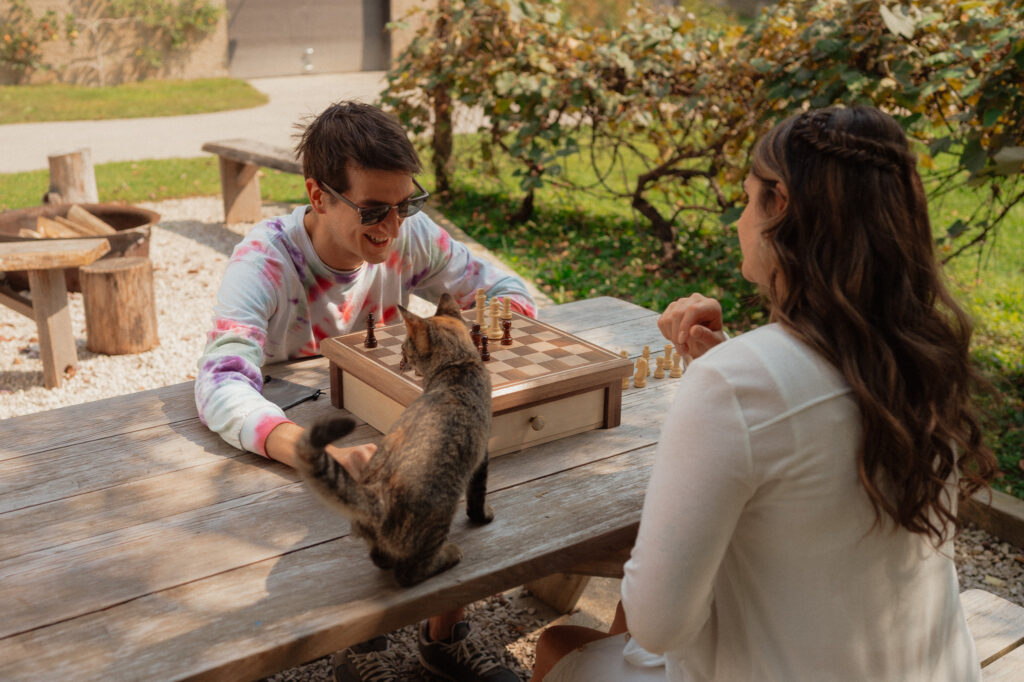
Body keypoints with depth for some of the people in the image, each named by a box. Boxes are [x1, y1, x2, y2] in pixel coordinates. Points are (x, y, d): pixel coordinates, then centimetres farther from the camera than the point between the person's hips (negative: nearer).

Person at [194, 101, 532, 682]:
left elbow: (508, 290, -3)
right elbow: (221, 385, -41)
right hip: (281, 450, -4)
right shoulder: (267, 259, -26)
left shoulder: (409, 235, -12)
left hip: (390, 431, 4)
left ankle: (447, 634, 7)